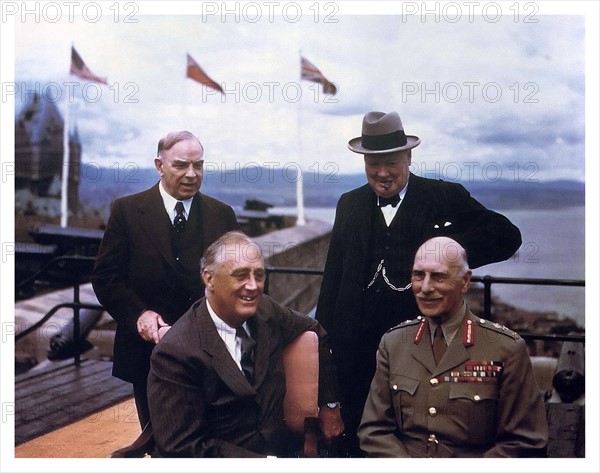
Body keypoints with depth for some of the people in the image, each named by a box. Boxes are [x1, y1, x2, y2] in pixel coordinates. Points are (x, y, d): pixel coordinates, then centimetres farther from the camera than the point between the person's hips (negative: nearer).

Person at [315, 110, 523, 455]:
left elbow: (507, 237, -11)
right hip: (358, 347, 3)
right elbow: (334, 276, 10)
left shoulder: (446, 198, -3)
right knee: (359, 438, 15)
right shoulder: (350, 204, 8)